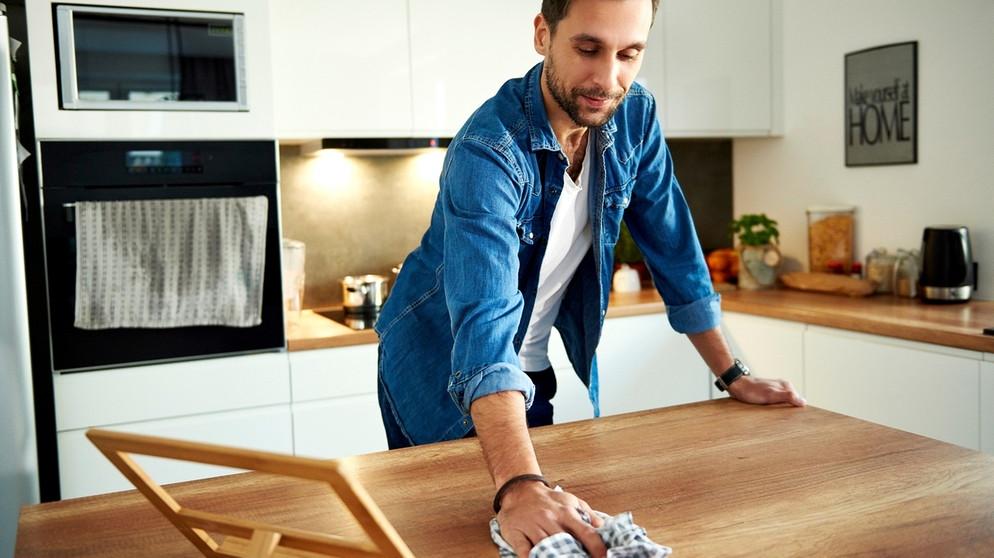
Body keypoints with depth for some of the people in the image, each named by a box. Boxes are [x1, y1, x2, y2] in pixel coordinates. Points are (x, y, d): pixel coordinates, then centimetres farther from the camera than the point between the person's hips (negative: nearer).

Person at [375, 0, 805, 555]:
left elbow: (673, 246, -2)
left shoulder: (634, 115, -11)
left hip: (535, 370, 5)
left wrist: (733, 376, 0)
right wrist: (519, 487, -53)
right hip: (441, 368, -5)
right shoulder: (488, 151, -30)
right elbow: (484, 325, -42)